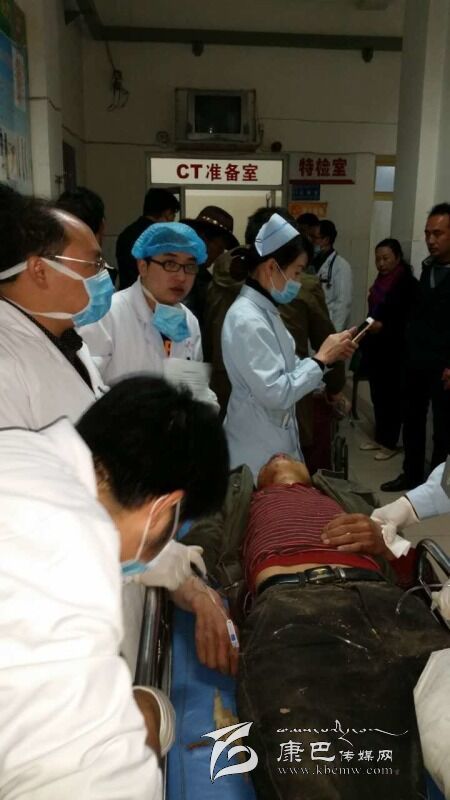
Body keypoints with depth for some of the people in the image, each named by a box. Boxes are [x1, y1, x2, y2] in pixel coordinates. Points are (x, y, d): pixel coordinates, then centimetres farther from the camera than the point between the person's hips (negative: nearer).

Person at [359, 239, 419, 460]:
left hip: (394, 349, -7)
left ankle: (390, 443, 13)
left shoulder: (408, 283, -10)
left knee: (392, 396, 2)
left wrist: (383, 326, -23)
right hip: (375, 348, 7)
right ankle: (379, 438, 24)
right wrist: (365, 342, 13)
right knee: (377, 394, 12)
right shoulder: (381, 281, 10)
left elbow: (410, 320, -13)